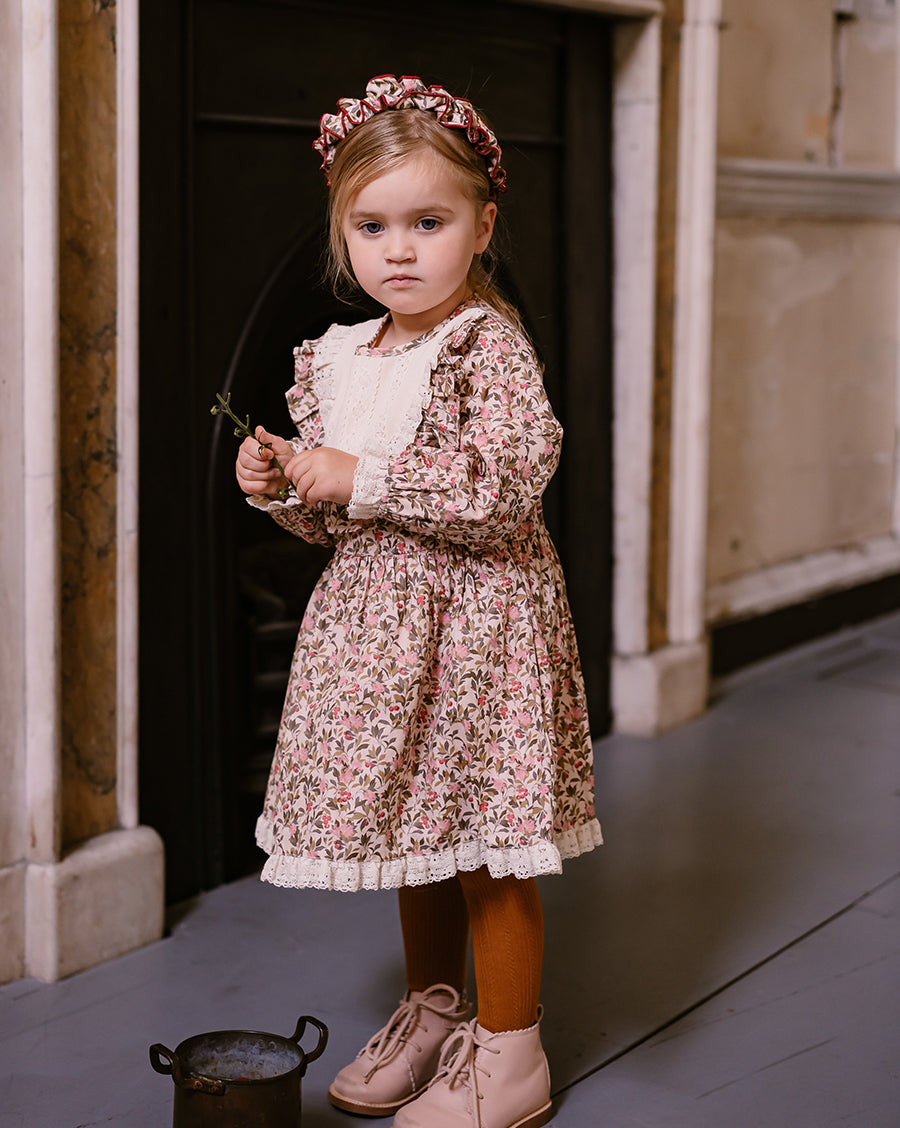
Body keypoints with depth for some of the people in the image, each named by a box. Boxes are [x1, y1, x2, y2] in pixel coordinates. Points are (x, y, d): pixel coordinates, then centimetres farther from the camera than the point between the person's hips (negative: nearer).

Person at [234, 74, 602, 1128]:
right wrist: (280, 482, -5)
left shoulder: (490, 343, -13)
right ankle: (431, 1012, 37)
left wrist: (364, 478, -24)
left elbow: (509, 480, -25)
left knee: (488, 852, 1)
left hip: (474, 617, -7)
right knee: (413, 835, 19)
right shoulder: (339, 358, 9)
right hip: (374, 618, 7)